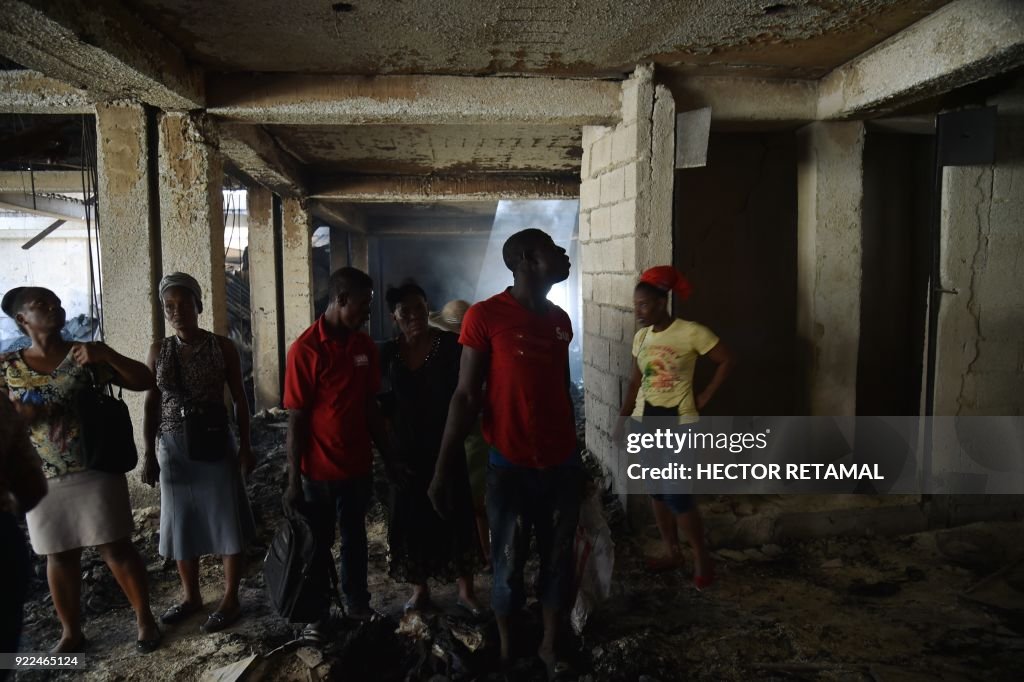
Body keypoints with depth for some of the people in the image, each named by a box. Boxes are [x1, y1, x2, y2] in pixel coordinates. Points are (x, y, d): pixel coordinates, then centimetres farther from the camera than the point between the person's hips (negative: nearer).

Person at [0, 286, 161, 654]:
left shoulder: (87, 354, -2)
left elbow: (144, 382, -6)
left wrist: (107, 353, -19)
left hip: (95, 471, -2)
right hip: (43, 478, 2)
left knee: (115, 547, 2)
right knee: (60, 556, 13)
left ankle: (145, 620, 16)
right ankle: (71, 633, 29)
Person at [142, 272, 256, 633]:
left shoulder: (222, 346, -5)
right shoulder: (158, 350, 3)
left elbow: (239, 399, -1)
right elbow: (152, 403, 7)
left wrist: (245, 446, -3)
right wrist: (149, 454, 4)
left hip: (215, 444, -3)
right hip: (173, 446, 4)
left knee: (226, 521, 4)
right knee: (181, 522, 14)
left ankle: (230, 600, 19)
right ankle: (191, 596, 32)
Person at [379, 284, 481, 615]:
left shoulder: (451, 345, -9)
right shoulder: (388, 353, -1)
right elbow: (384, 403, 5)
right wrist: (390, 443, 1)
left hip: (447, 446, -2)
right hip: (407, 450, 2)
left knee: (456, 513, 5)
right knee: (411, 517, 10)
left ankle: (465, 589, 20)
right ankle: (419, 589, 27)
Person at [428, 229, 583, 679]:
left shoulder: (560, 320, 7)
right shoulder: (485, 316, -11)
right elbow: (466, 397, -10)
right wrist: (444, 469, -12)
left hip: (563, 465, 5)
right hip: (511, 467, -5)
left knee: (558, 561, 14)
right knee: (508, 565, 10)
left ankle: (549, 646, 33)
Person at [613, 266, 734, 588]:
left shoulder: (691, 332, -14)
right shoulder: (641, 337, 5)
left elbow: (727, 361, -6)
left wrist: (705, 396, -6)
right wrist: (621, 421, 8)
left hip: (679, 421, -6)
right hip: (646, 420, 6)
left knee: (677, 495, -7)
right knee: (656, 491, 12)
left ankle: (701, 557, 14)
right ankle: (672, 552, 28)